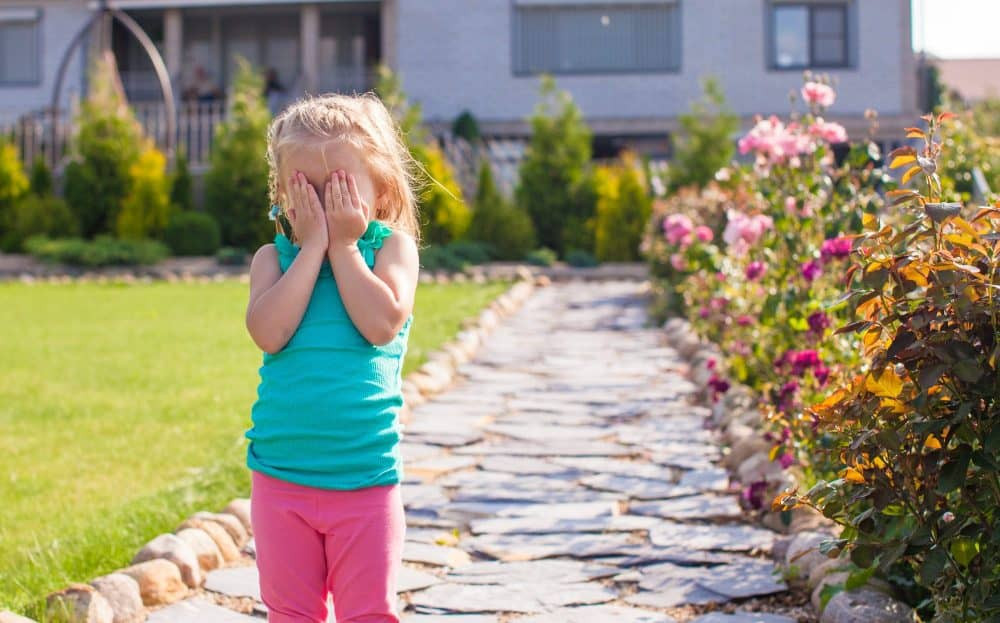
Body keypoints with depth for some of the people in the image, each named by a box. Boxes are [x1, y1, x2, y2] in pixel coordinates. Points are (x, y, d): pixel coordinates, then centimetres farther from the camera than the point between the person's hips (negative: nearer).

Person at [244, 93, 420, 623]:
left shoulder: (392, 246, 0)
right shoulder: (274, 257, 3)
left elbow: (383, 324, -18)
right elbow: (269, 333, -16)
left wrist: (343, 245, -12)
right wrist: (313, 246, -14)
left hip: (366, 479, -2)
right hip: (280, 477, 2)